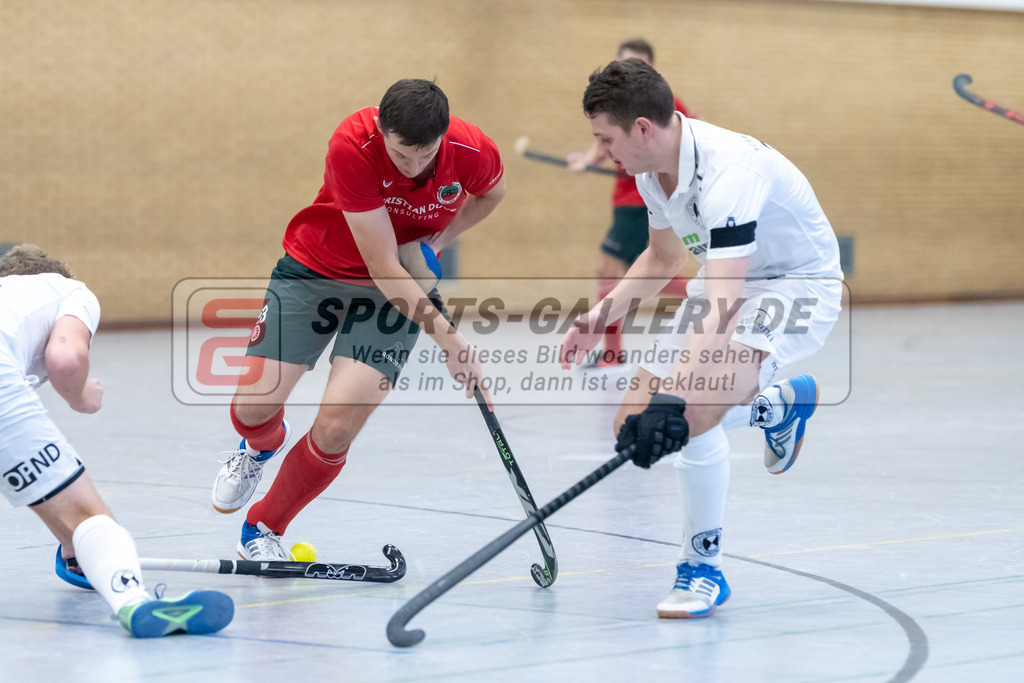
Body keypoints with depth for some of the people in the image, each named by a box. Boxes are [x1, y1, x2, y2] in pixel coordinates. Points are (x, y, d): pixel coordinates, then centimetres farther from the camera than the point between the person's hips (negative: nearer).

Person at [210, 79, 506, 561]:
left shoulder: (474, 152, -24)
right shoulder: (351, 146, -32)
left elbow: (491, 192, 6)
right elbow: (384, 267, -30)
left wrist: (441, 238, -11)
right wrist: (449, 339, -32)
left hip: (403, 289, 1)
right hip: (314, 268, -1)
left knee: (336, 427, -15)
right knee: (253, 407, -6)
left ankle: (264, 529, 11)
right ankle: (262, 445, 35)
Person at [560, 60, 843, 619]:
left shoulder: (726, 171, -34)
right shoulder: (651, 171, -6)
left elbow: (722, 307, -43)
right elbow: (662, 259, 16)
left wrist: (676, 397, -52)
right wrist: (603, 315, 1)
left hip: (798, 283, -9)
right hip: (727, 281, 9)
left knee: (692, 413, -32)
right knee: (632, 423, -1)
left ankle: (703, 570, -13)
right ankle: (780, 404, 25)